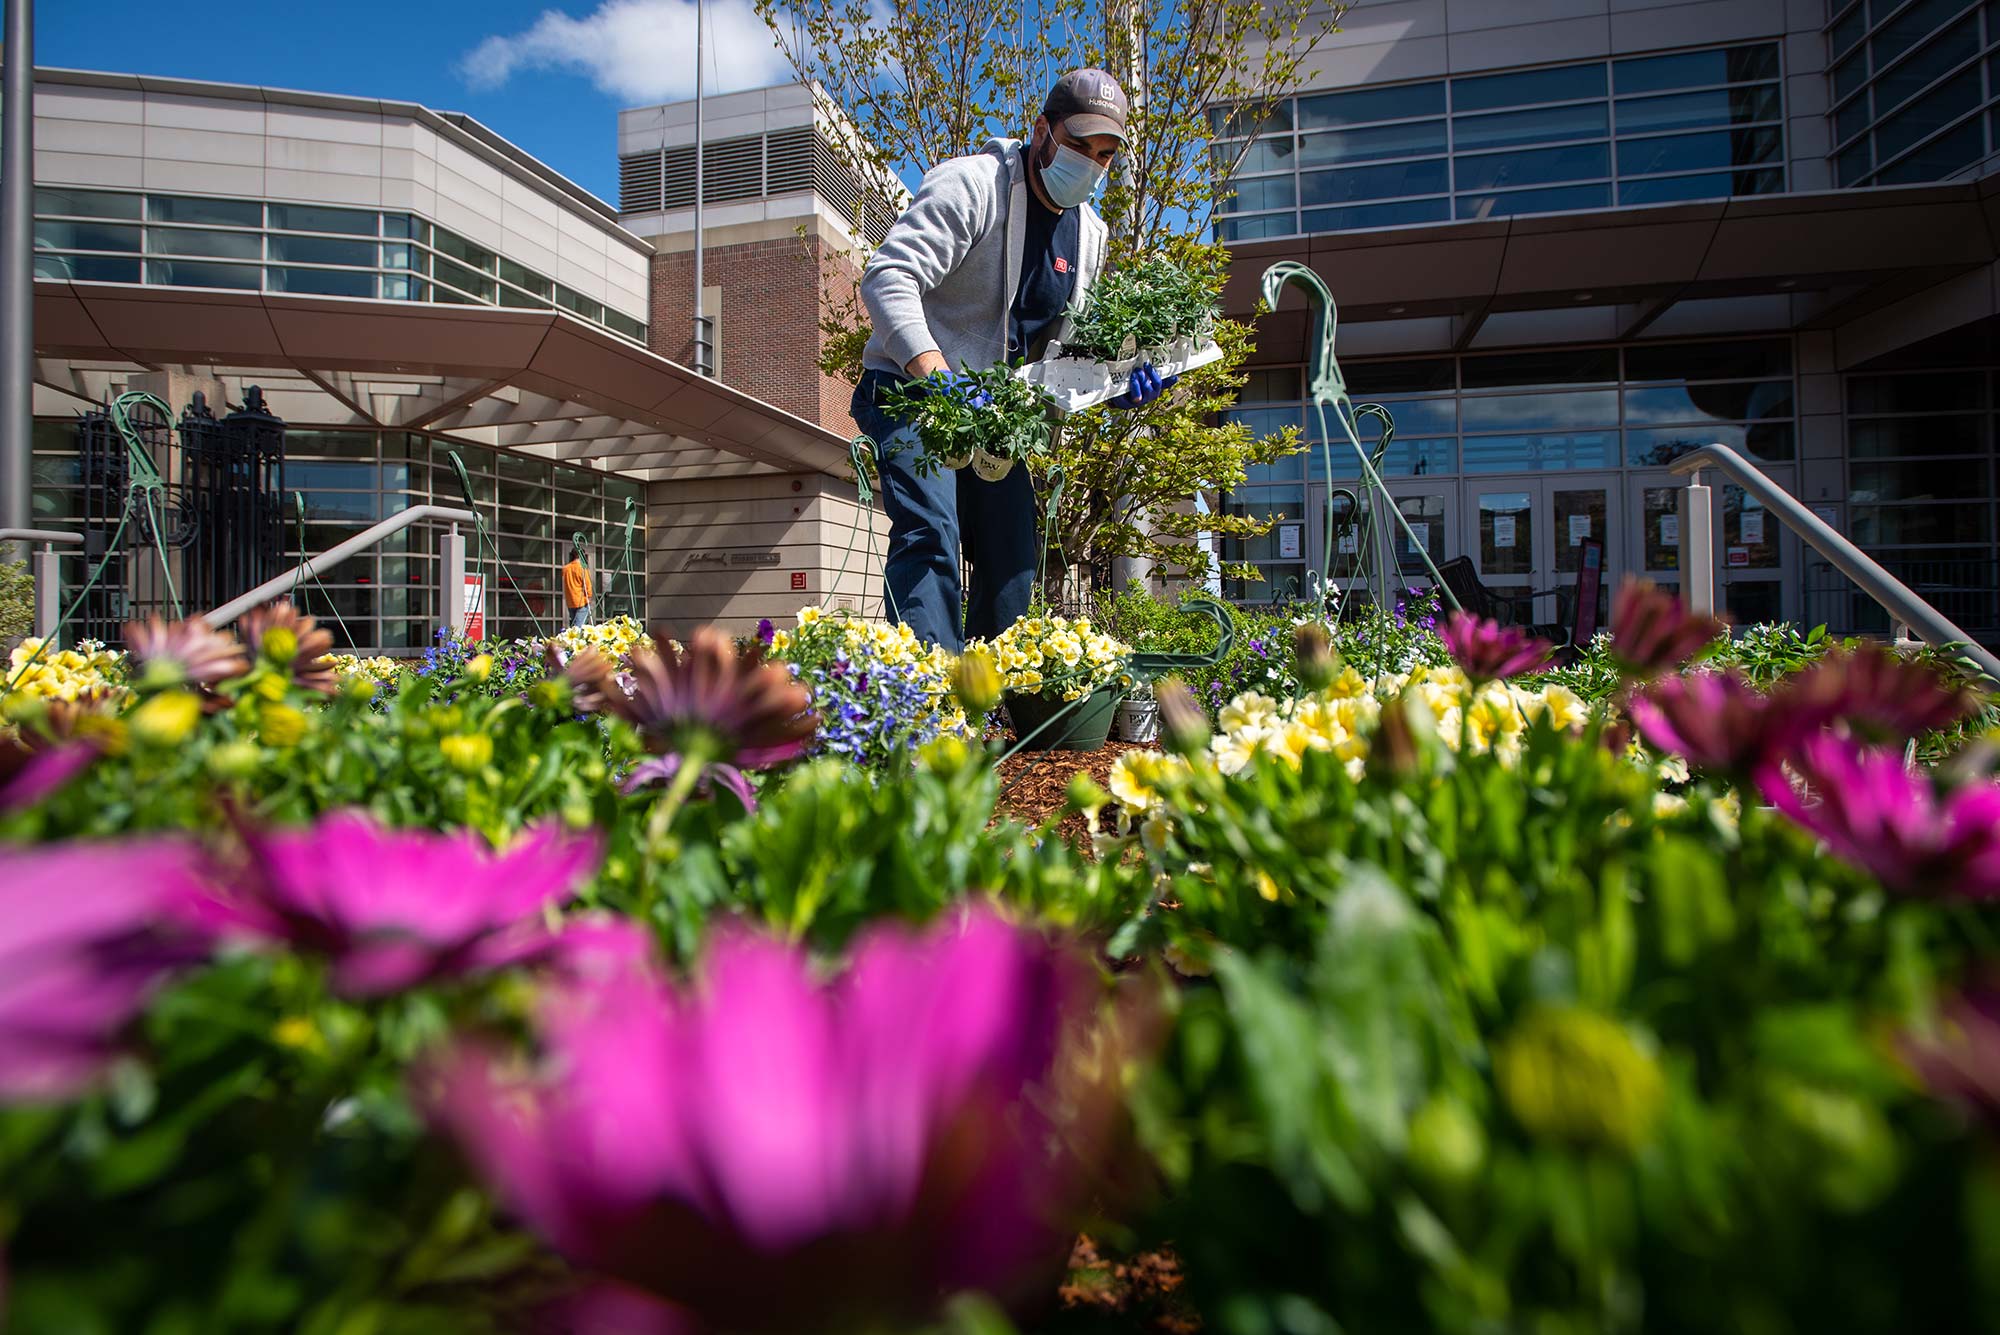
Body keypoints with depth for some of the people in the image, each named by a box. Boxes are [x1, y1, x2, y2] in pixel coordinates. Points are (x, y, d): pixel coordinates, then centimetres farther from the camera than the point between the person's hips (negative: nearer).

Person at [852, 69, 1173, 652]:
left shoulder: (1090, 234, 11)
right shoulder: (971, 184, -13)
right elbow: (887, 279, -25)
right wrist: (936, 375, -41)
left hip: (992, 409, 7)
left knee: (1013, 564, 5)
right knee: (930, 534, -27)